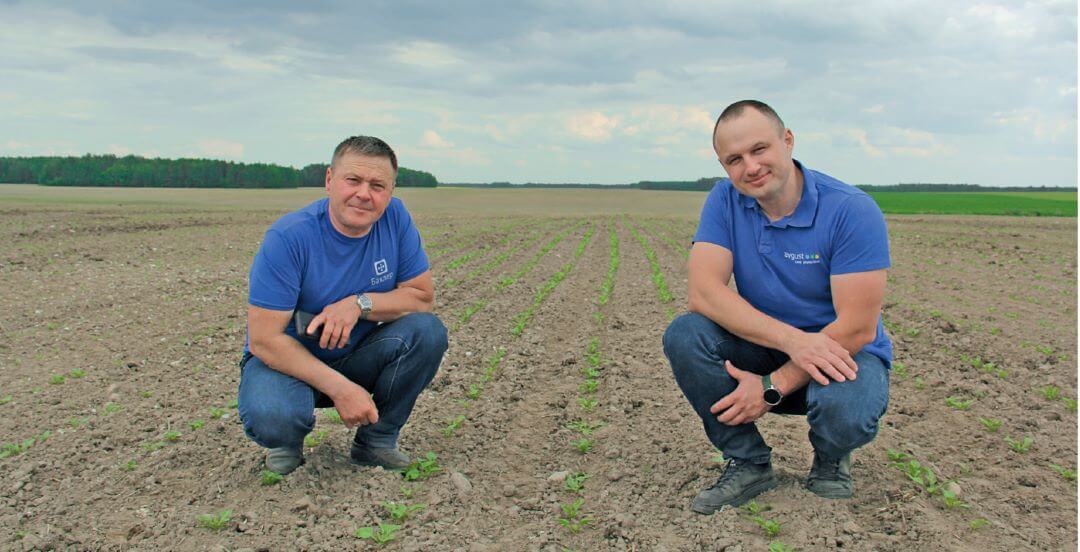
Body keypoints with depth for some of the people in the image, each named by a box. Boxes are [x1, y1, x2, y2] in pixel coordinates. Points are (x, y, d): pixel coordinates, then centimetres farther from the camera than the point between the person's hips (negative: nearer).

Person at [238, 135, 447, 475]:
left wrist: (360, 303, -26)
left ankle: (377, 440, -1)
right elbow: (264, 340, -24)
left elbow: (423, 297, -8)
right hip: (289, 358, -4)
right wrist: (339, 388, -31)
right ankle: (288, 440, 5)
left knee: (427, 331, -22)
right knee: (271, 417, -36)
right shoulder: (288, 237, -23)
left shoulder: (395, 218, -11)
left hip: (358, 357, 4)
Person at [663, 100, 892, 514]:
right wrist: (793, 339, -33)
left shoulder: (853, 210, -18)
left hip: (842, 354, -3)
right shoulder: (725, 201, -8)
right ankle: (748, 463, -4)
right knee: (683, 335, -23)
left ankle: (831, 462, 3)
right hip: (765, 349, 4)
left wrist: (774, 387, -26)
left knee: (843, 408, -37)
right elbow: (702, 292, -21)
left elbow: (857, 328, -22)